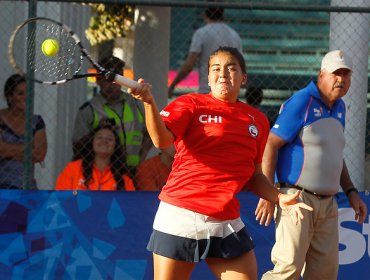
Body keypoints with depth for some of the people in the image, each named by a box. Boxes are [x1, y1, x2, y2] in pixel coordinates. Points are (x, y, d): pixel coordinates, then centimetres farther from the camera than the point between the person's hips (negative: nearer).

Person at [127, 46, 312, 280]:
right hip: (181, 216, -4)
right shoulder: (191, 104, 0)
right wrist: (149, 102, -35)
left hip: (227, 223, 4)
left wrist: (279, 197, 5)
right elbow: (161, 139, -19)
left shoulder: (258, 120, 13)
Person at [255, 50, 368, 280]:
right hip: (297, 199, -8)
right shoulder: (301, 102, -9)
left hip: (327, 204, 8)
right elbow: (271, 144, -12)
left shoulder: (339, 107, 15)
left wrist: (351, 191, 20)